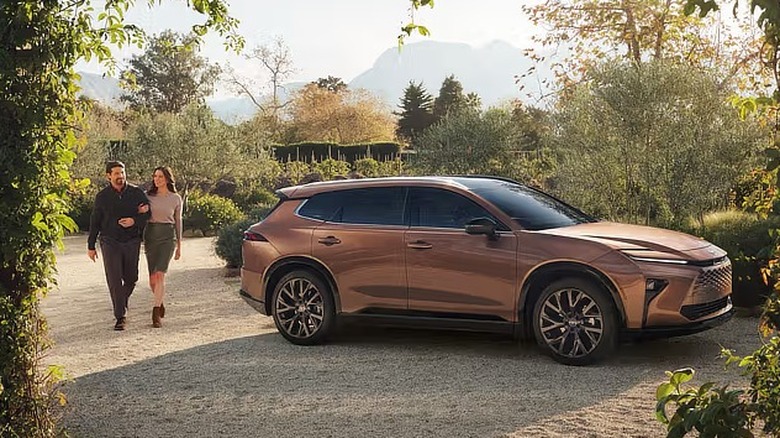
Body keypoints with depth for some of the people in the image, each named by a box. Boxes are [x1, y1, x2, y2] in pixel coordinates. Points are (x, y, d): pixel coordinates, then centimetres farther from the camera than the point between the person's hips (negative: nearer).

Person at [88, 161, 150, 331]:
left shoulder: (136, 193, 1)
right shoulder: (102, 196, 2)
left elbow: (149, 212, 4)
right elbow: (94, 222, 8)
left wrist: (135, 221, -16)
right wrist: (91, 246, 8)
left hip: (132, 242, 1)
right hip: (110, 242, -1)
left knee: (131, 278, 9)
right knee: (114, 280, -9)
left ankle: (122, 302, 39)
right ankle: (120, 317, -6)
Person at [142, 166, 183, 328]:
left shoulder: (176, 199, 4)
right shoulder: (148, 196, 6)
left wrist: (179, 245, 13)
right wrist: (141, 211, -15)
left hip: (168, 237, -2)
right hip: (151, 236, 2)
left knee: (159, 275, -17)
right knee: (153, 279, 5)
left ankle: (156, 314, -14)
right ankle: (160, 302, 35)